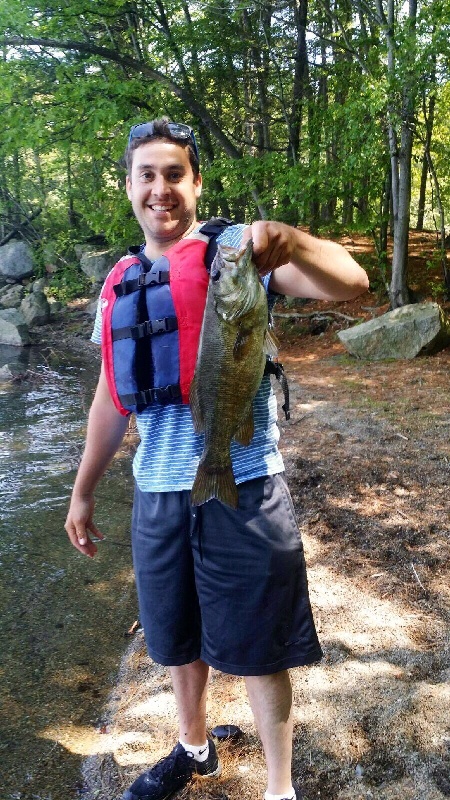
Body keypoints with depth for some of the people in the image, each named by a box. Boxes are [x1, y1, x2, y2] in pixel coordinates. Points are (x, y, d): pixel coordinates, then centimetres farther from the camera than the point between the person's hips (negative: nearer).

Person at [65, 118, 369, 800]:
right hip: (159, 492, 5)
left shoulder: (235, 250, -7)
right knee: (177, 636, 22)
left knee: (260, 648, 9)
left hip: (244, 488, -5)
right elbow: (113, 395, 13)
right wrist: (83, 491, 15)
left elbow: (351, 283, -20)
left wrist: (287, 240, -40)